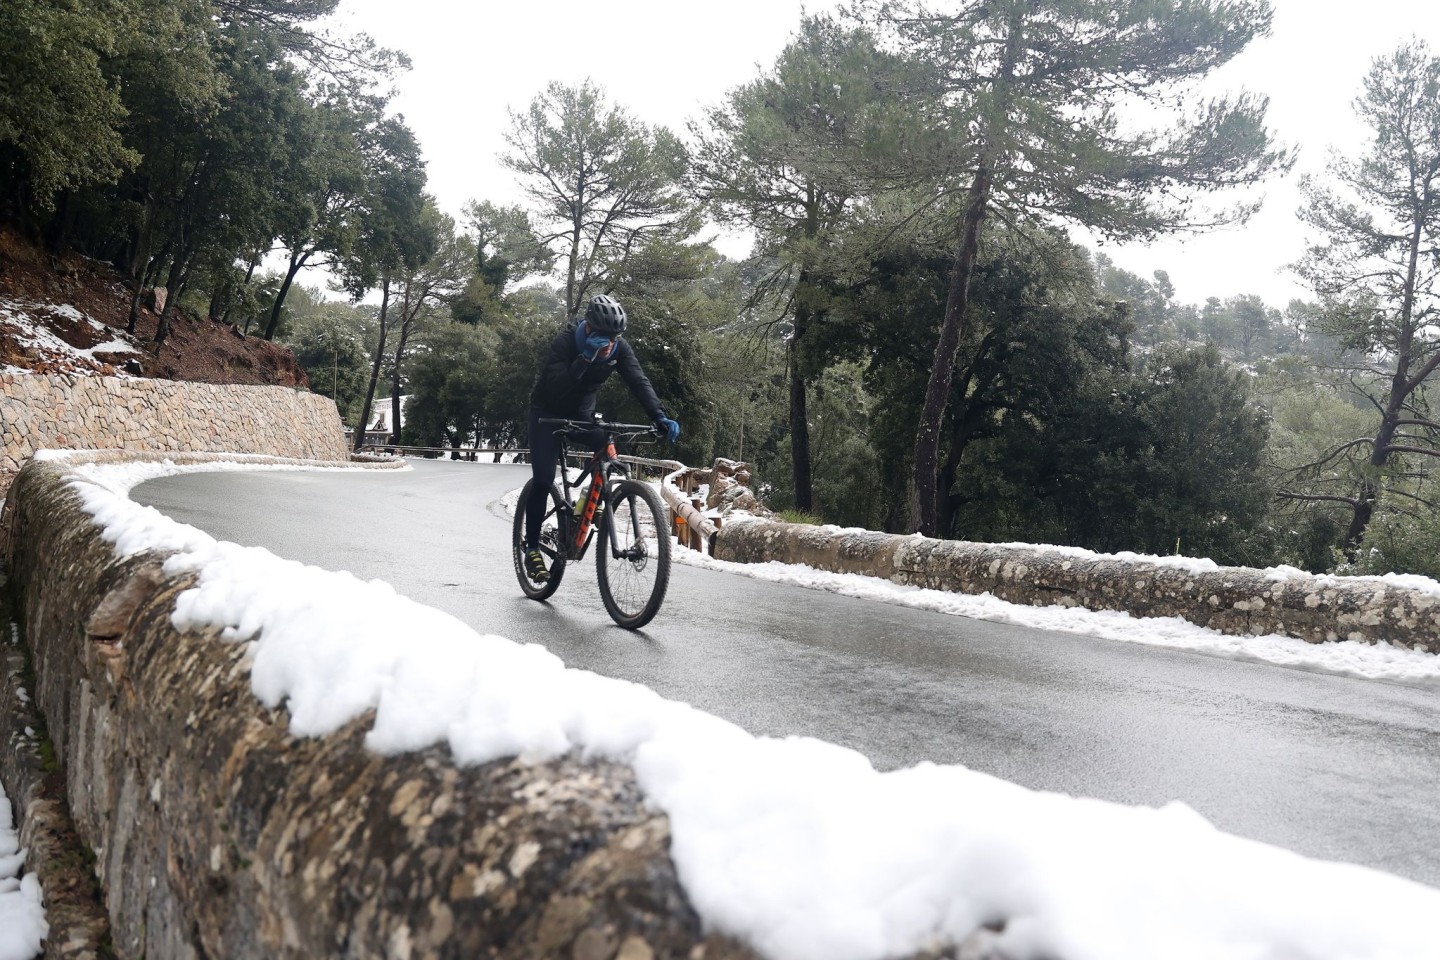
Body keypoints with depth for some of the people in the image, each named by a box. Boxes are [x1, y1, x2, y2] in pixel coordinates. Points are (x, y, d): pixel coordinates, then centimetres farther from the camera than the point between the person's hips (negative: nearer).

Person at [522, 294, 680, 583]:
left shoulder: (619, 348, -18)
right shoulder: (564, 343, -30)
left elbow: (639, 381, -27)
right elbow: (556, 387, -41)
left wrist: (660, 417, -41)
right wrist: (586, 358, -50)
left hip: (582, 413, 4)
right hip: (549, 412, -4)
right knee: (543, 479, -14)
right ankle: (532, 548, -2)